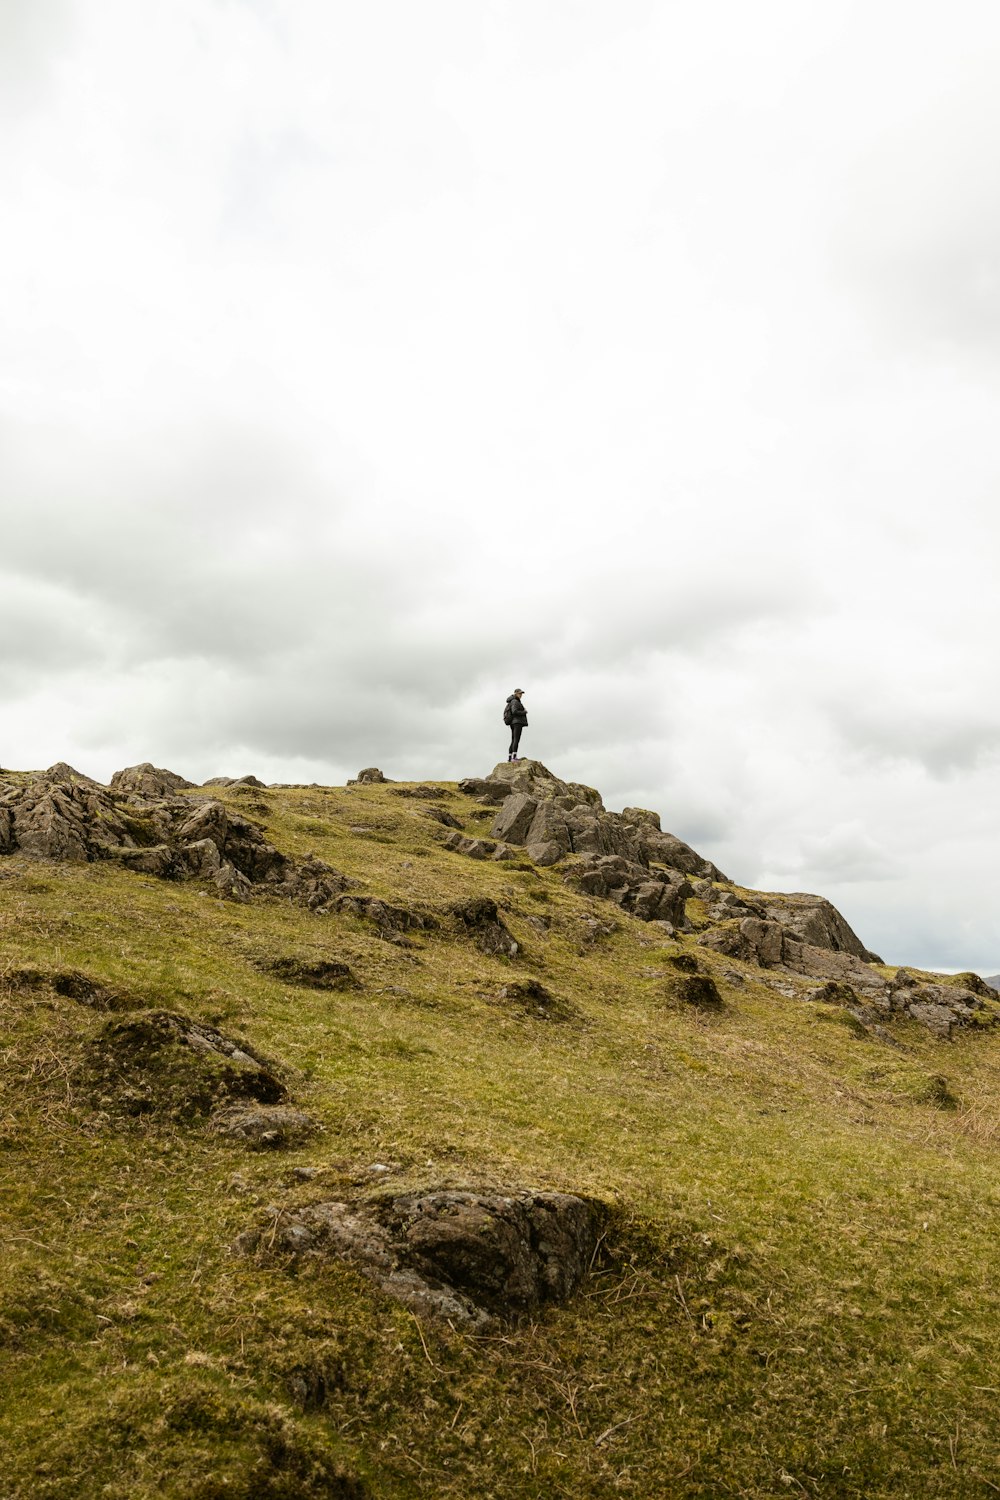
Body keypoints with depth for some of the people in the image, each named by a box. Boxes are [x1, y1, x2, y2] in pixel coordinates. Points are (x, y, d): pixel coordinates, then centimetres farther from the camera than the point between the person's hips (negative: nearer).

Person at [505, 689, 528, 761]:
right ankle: (514, 756, -29)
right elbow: (514, 711, -20)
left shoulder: (515, 702, 25)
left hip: (513, 723, 10)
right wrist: (524, 712, -8)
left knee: (513, 741, 5)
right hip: (517, 722, -10)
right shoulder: (515, 701, -6)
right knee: (516, 739, -18)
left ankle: (509, 758, 0)